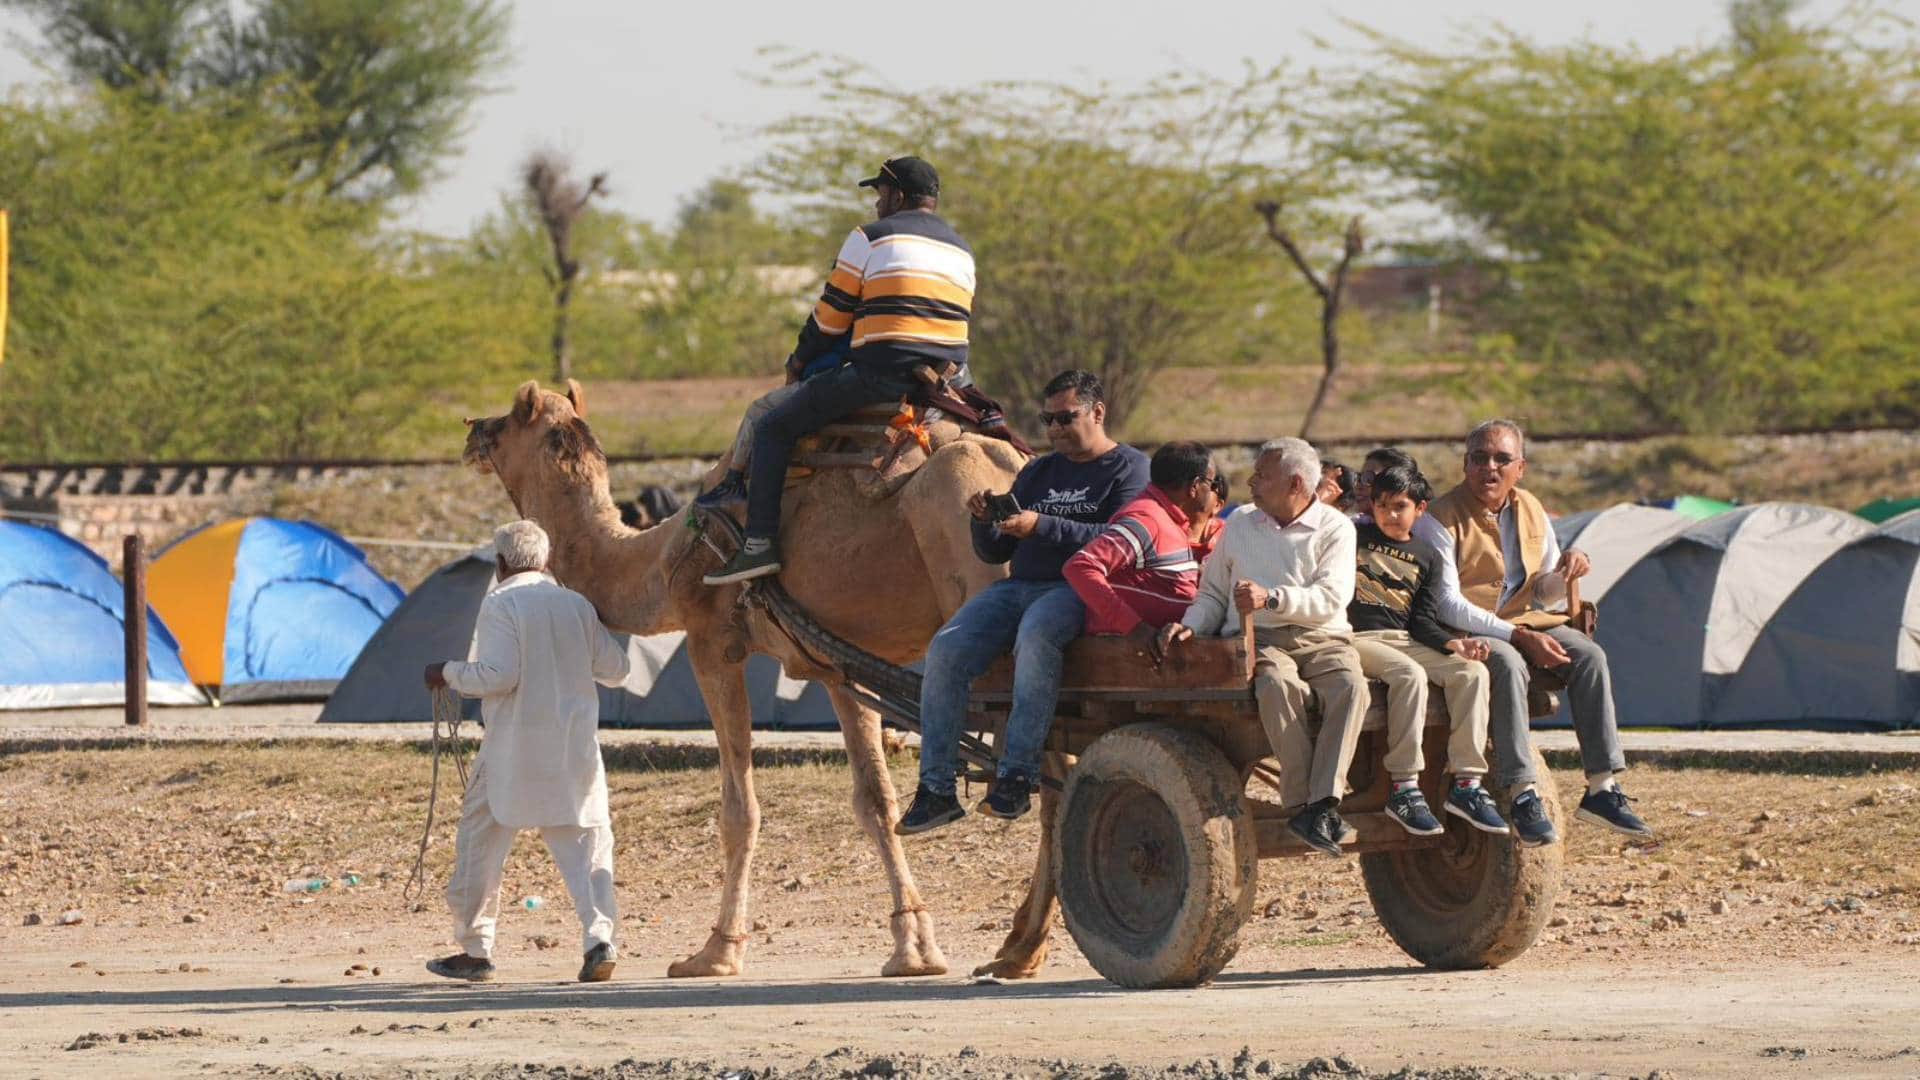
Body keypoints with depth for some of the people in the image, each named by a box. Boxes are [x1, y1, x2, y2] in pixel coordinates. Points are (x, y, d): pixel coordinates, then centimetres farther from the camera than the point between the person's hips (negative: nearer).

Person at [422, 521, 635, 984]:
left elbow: (498, 674, -16)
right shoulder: (578, 606, 8)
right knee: (585, 842, 4)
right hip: (575, 746, 4)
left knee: (480, 841, 9)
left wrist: (449, 672, -1)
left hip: (514, 748, -4)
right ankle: (600, 939, -13)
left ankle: (474, 950, 13)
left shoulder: (501, 604, -8)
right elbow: (615, 669, 11)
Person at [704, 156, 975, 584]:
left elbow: (832, 315, 3)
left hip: (881, 374, -6)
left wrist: (799, 360, 19)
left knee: (773, 427, 3)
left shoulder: (871, 239, 0)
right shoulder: (962, 251, 19)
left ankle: (760, 544, -5)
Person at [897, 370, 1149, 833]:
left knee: (1035, 635, -39)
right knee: (946, 650, -19)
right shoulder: (1038, 472, 25)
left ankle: (1016, 777, -39)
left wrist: (1043, 526, -19)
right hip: (1018, 586, 6)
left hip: (1078, 588, -6)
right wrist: (985, 522, 2)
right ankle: (936, 789, -18)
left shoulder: (1129, 468, 5)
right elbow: (994, 553, 24)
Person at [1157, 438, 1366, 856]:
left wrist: (1272, 598, -20)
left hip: (1321, 638, -1)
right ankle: (1303, 802, -37)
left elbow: (1332, 598, -6)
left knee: (1350, 686, -35)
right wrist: (1190, 625, 4)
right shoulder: (1240, 523, 22)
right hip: (1256, 637, 1)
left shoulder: (1334, 528, 9)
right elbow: (1213, 593, 25)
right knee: (1280, 686, -36)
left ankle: (1322, 803, -44)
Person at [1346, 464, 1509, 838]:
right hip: (1357, 639, -5)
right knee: (1410, 673, -35)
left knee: (1472, 672, -20)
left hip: (1404, 640, 5)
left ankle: (1466, 783, -21)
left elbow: (1423, 621, 11)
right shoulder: (1353, 537, 10)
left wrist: (1454, 643, -6)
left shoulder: (1426, 556, 18)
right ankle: (1403, 788, -35)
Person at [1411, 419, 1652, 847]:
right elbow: (1447, 604, -18)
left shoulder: (1530, 511, 10)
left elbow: (1545, 594, 17)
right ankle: (1523, 795, -38)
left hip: (1525, 622, 6)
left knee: (1589, 655, -19)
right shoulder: (1440, 519, -11)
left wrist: (1566, 568, -8)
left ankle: (1603, 789, -20)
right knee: (1508, 664, -37)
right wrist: (1517, 637, -25)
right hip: (1464, 632, -6)